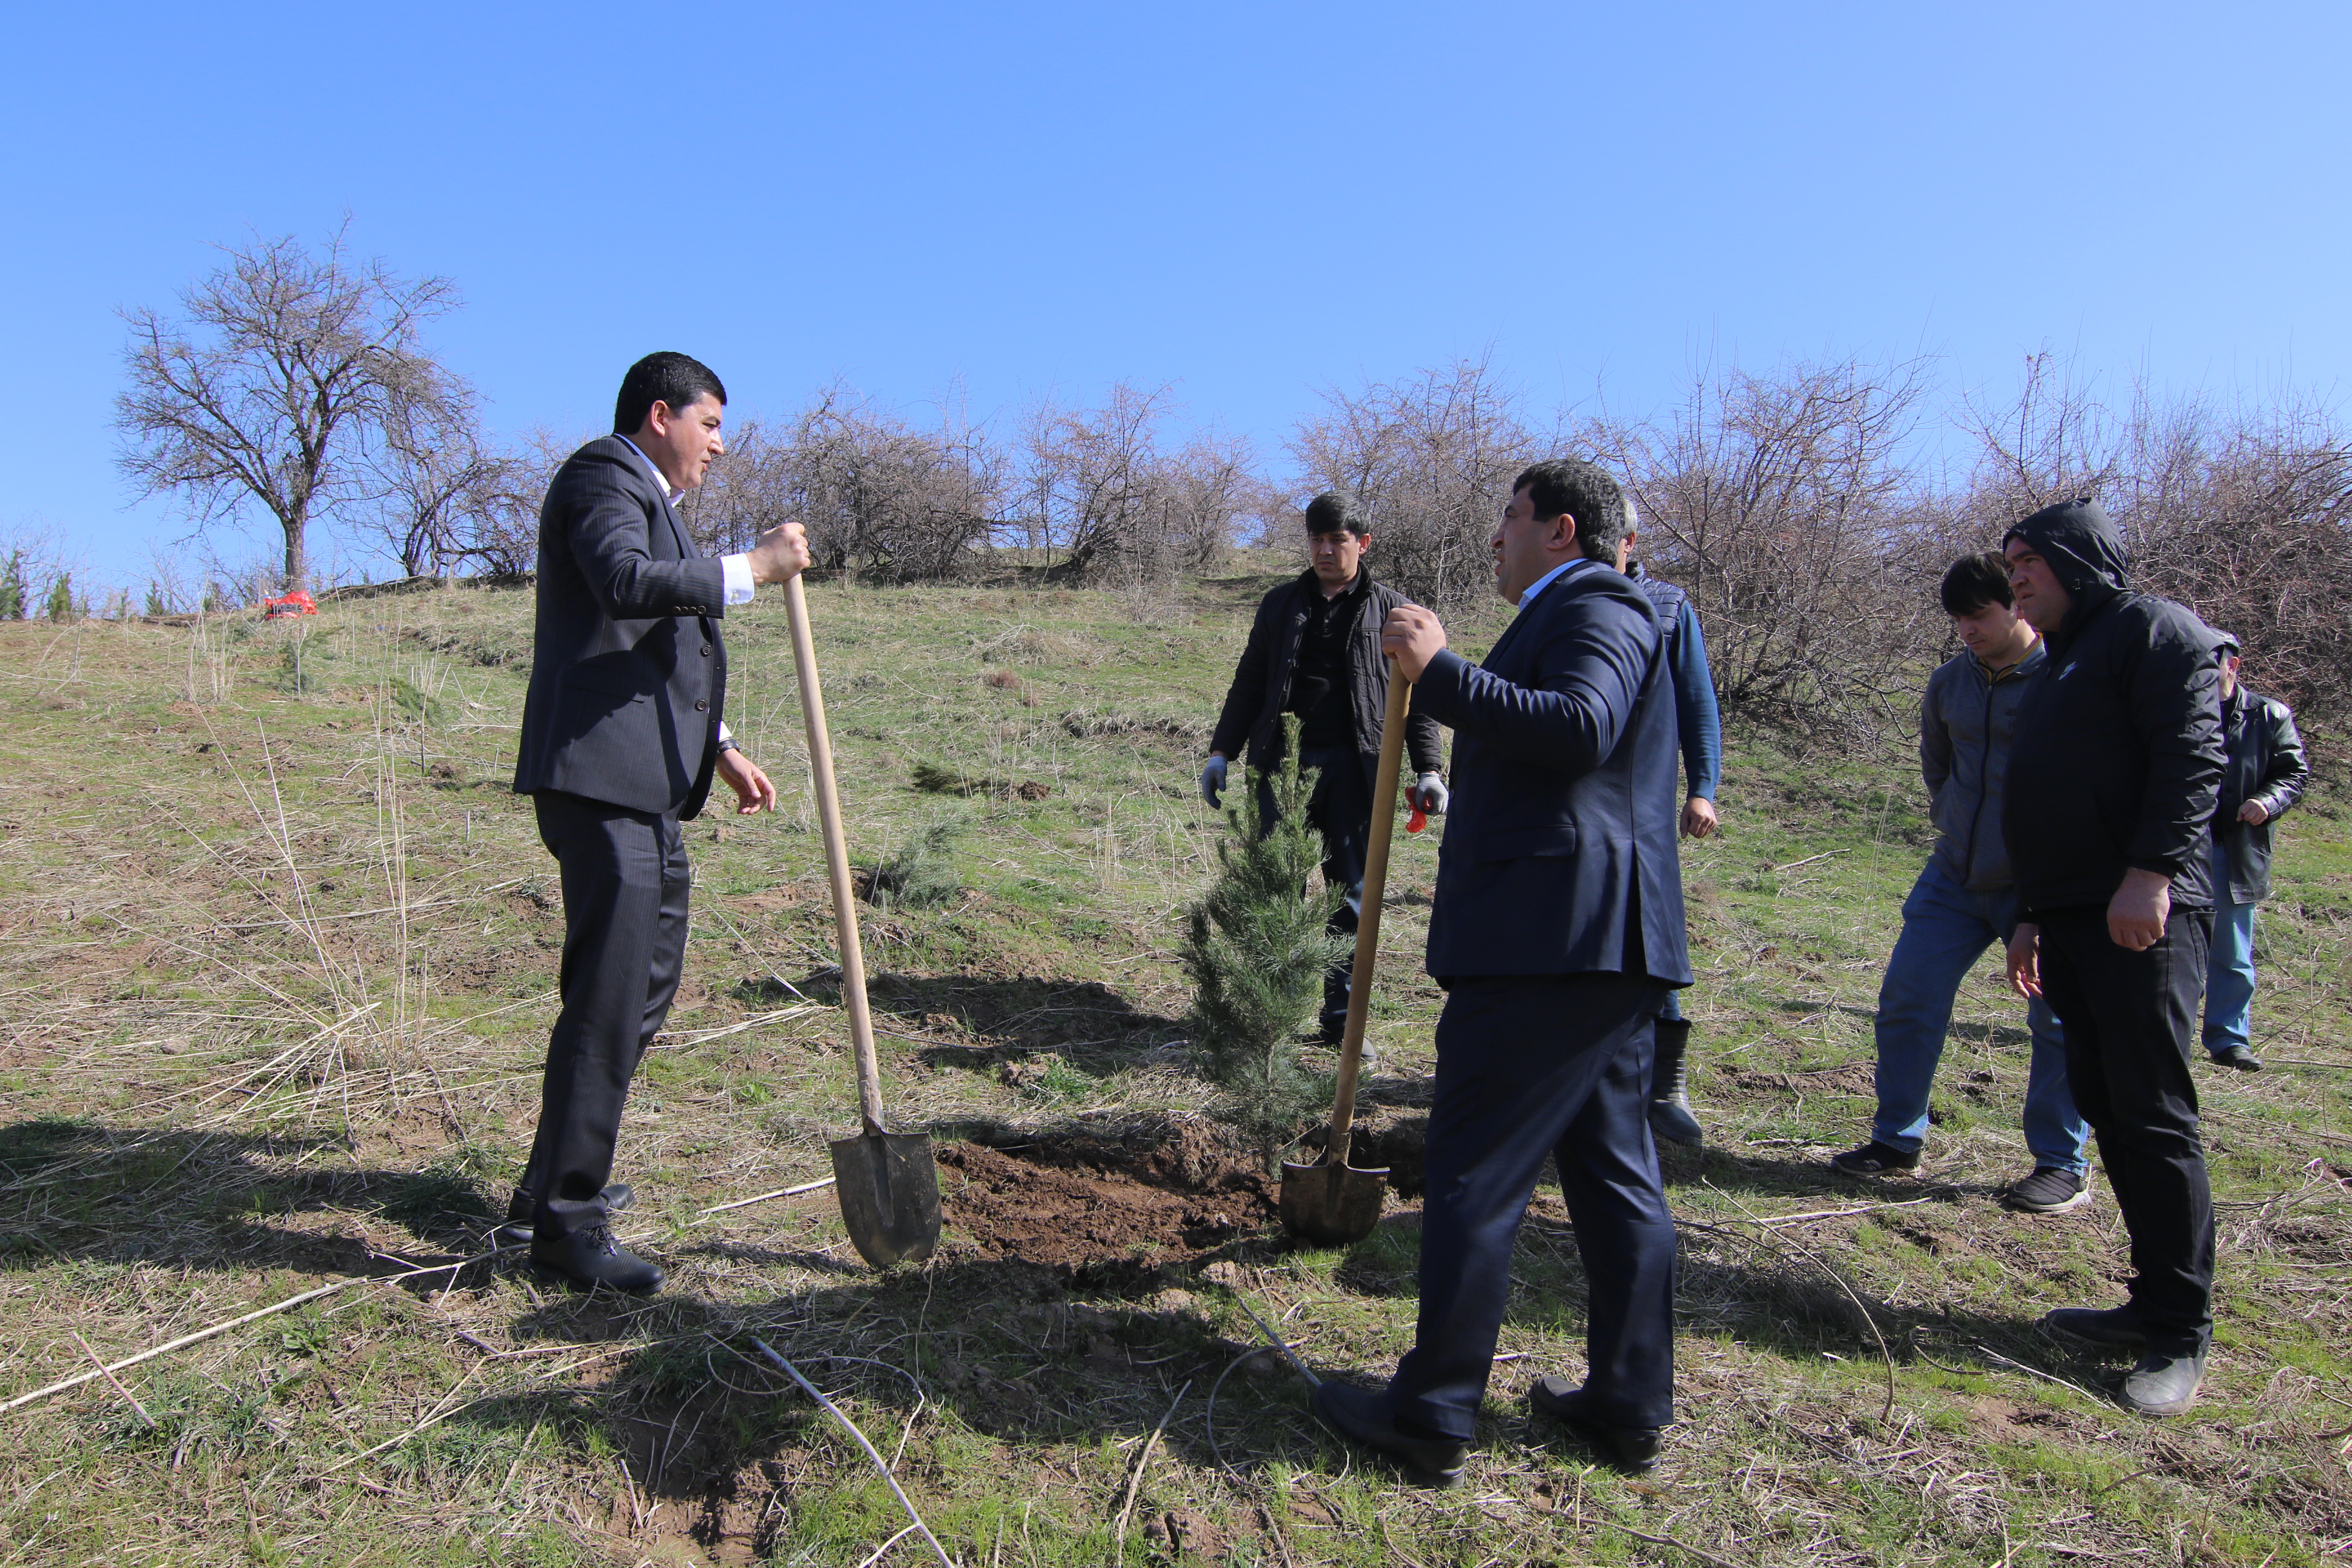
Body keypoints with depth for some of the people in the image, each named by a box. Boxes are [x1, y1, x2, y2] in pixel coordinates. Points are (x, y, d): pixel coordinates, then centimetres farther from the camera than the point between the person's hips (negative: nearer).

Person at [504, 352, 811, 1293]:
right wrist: (752, 568, -18)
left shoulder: (648, 497, 28)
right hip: (599, 772, -11)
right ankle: (563, 1218, -2)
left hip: (644, 785, 11)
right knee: (610, 993, -10)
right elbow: (626, 581, -26)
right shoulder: (604, 474, -4)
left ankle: (565, 1174, 29)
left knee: (648, 983, 16)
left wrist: (719, 748, 28)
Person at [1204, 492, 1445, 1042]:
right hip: (1282, 758, 2)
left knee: (1353, 892, 1)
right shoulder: (1281, 604, 15)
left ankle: (1342, 1016, 11)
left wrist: (1428, 771, -2)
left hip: (1353, 767, -1)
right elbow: (1248, 685, 17)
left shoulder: (1390, 610, 8)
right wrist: (1221, 753, 10)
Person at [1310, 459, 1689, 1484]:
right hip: (1602, 943, 11)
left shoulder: (1596, 608, -7)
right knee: (1615, 1172, 13)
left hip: (1551, 939, -11)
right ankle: (1630, 1406, 23)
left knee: (1475, 1174, -5)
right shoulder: (1586, 615, 25)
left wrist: (1439, 669, -25)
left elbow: (1577, 729, -27)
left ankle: (1431, 1416, 4)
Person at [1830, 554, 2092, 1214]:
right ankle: (1898, 1140, 17)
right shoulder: (1949, 681, 6)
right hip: (1956, 875, 5)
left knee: (2057, 1021, 3)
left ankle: (2063, 1165, 18)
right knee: (1906, 998, 3)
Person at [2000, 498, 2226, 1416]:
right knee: (2106, 1108, 9)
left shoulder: (2154, 629, -2)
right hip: (2073, 920, 9)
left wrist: (2151, 872, -25)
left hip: (2143, 916, -9)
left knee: (2153, 1115, -7)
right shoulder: (2060, 664, 25)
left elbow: (2193, 756, -15)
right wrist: (2033, 918, 23)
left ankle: (2182, 1334, 1)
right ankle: (2155, 1303, 18)